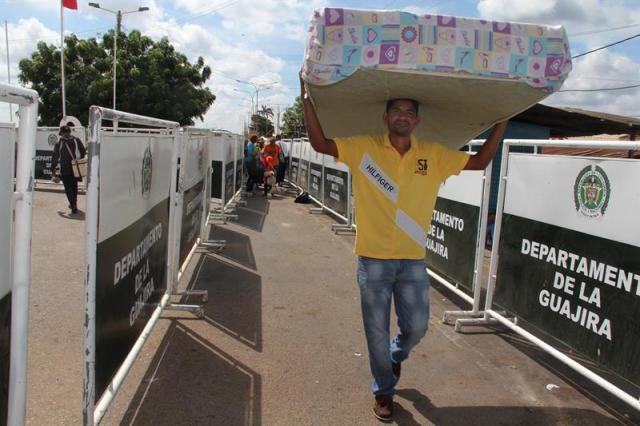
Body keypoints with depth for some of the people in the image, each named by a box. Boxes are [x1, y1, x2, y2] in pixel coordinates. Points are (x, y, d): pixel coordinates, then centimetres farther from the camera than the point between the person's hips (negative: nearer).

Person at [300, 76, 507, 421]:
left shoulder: (434, 155, 4)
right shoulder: (363, 148, -4)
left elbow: (479, 161, 9)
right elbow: (320, 144, -10)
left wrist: (502, 122, 6)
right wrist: (307, 99, -17)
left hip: (413, 260, 2)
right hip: (374, 258, -2)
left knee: (416, 327, 12)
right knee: (377, 331, 10)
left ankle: (396, 355, 49)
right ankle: (384, 390, 34)